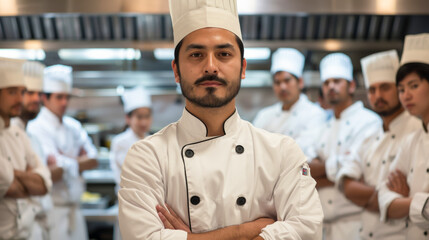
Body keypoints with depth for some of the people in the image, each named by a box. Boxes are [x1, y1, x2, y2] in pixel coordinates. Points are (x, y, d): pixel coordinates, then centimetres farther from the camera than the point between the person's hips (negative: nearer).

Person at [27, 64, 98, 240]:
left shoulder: (73, 126, 12)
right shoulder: (36, 128, -9)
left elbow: (93, 160, 3)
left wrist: (66, 159, -10)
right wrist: (79, 161, 1)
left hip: (74, 207, 6)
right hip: (53, 207, -6)